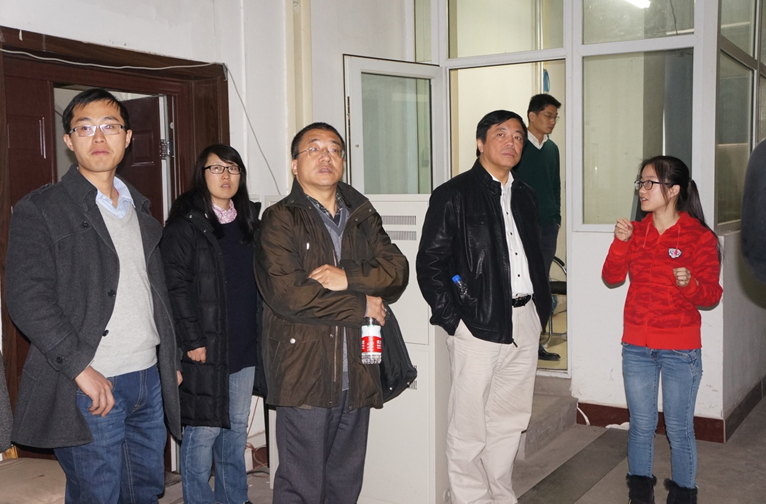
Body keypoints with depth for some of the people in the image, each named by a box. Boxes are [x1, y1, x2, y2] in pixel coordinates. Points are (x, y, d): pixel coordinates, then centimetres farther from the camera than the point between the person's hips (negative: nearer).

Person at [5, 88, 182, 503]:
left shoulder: (138, 208, 15)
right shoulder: (39, 209, -5)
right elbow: (26, 298, -15)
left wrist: (171, 361, 15)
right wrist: (81, 368, -21)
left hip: (149, 379, 6)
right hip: (91, 388, -6)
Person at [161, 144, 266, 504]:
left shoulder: (249, 221, 13)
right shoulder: (185, 224, -7)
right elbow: (176, 286, -13)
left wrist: (259, 332, 10)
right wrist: (192, 340, -17)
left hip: (245, 346, 6)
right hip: (206, 346, -6)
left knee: (237, 427, 15)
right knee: (203, 431, 0)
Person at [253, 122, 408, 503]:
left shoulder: (363, 217, 15)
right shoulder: (280, 220, -3)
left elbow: (397, 271, 2)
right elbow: (286, 293, -16)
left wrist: (348, 278, -16)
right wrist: (360, 306, -9)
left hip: (357, 373, 5)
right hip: (304, 372, -5)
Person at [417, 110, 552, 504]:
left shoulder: (523, 195, 16)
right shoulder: (453, 195, -5)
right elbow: (429, 262, -8)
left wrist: (541, 308, 13)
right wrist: (452, 319, -12)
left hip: (524, 323, 7)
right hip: (478, 325, -6)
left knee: (511, 420, 15)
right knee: (469, 426, 0)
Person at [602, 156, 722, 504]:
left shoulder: (699, 236, -7)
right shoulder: (635, 231, 6)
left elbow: (711, 295, -8)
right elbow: (612, 277, -1)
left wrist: (690, 284, -29)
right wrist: (620, 243, -15)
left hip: (680, 350, -4)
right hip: (637, 346, 4)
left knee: (679, 430, 6)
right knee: (641, 425, 14)